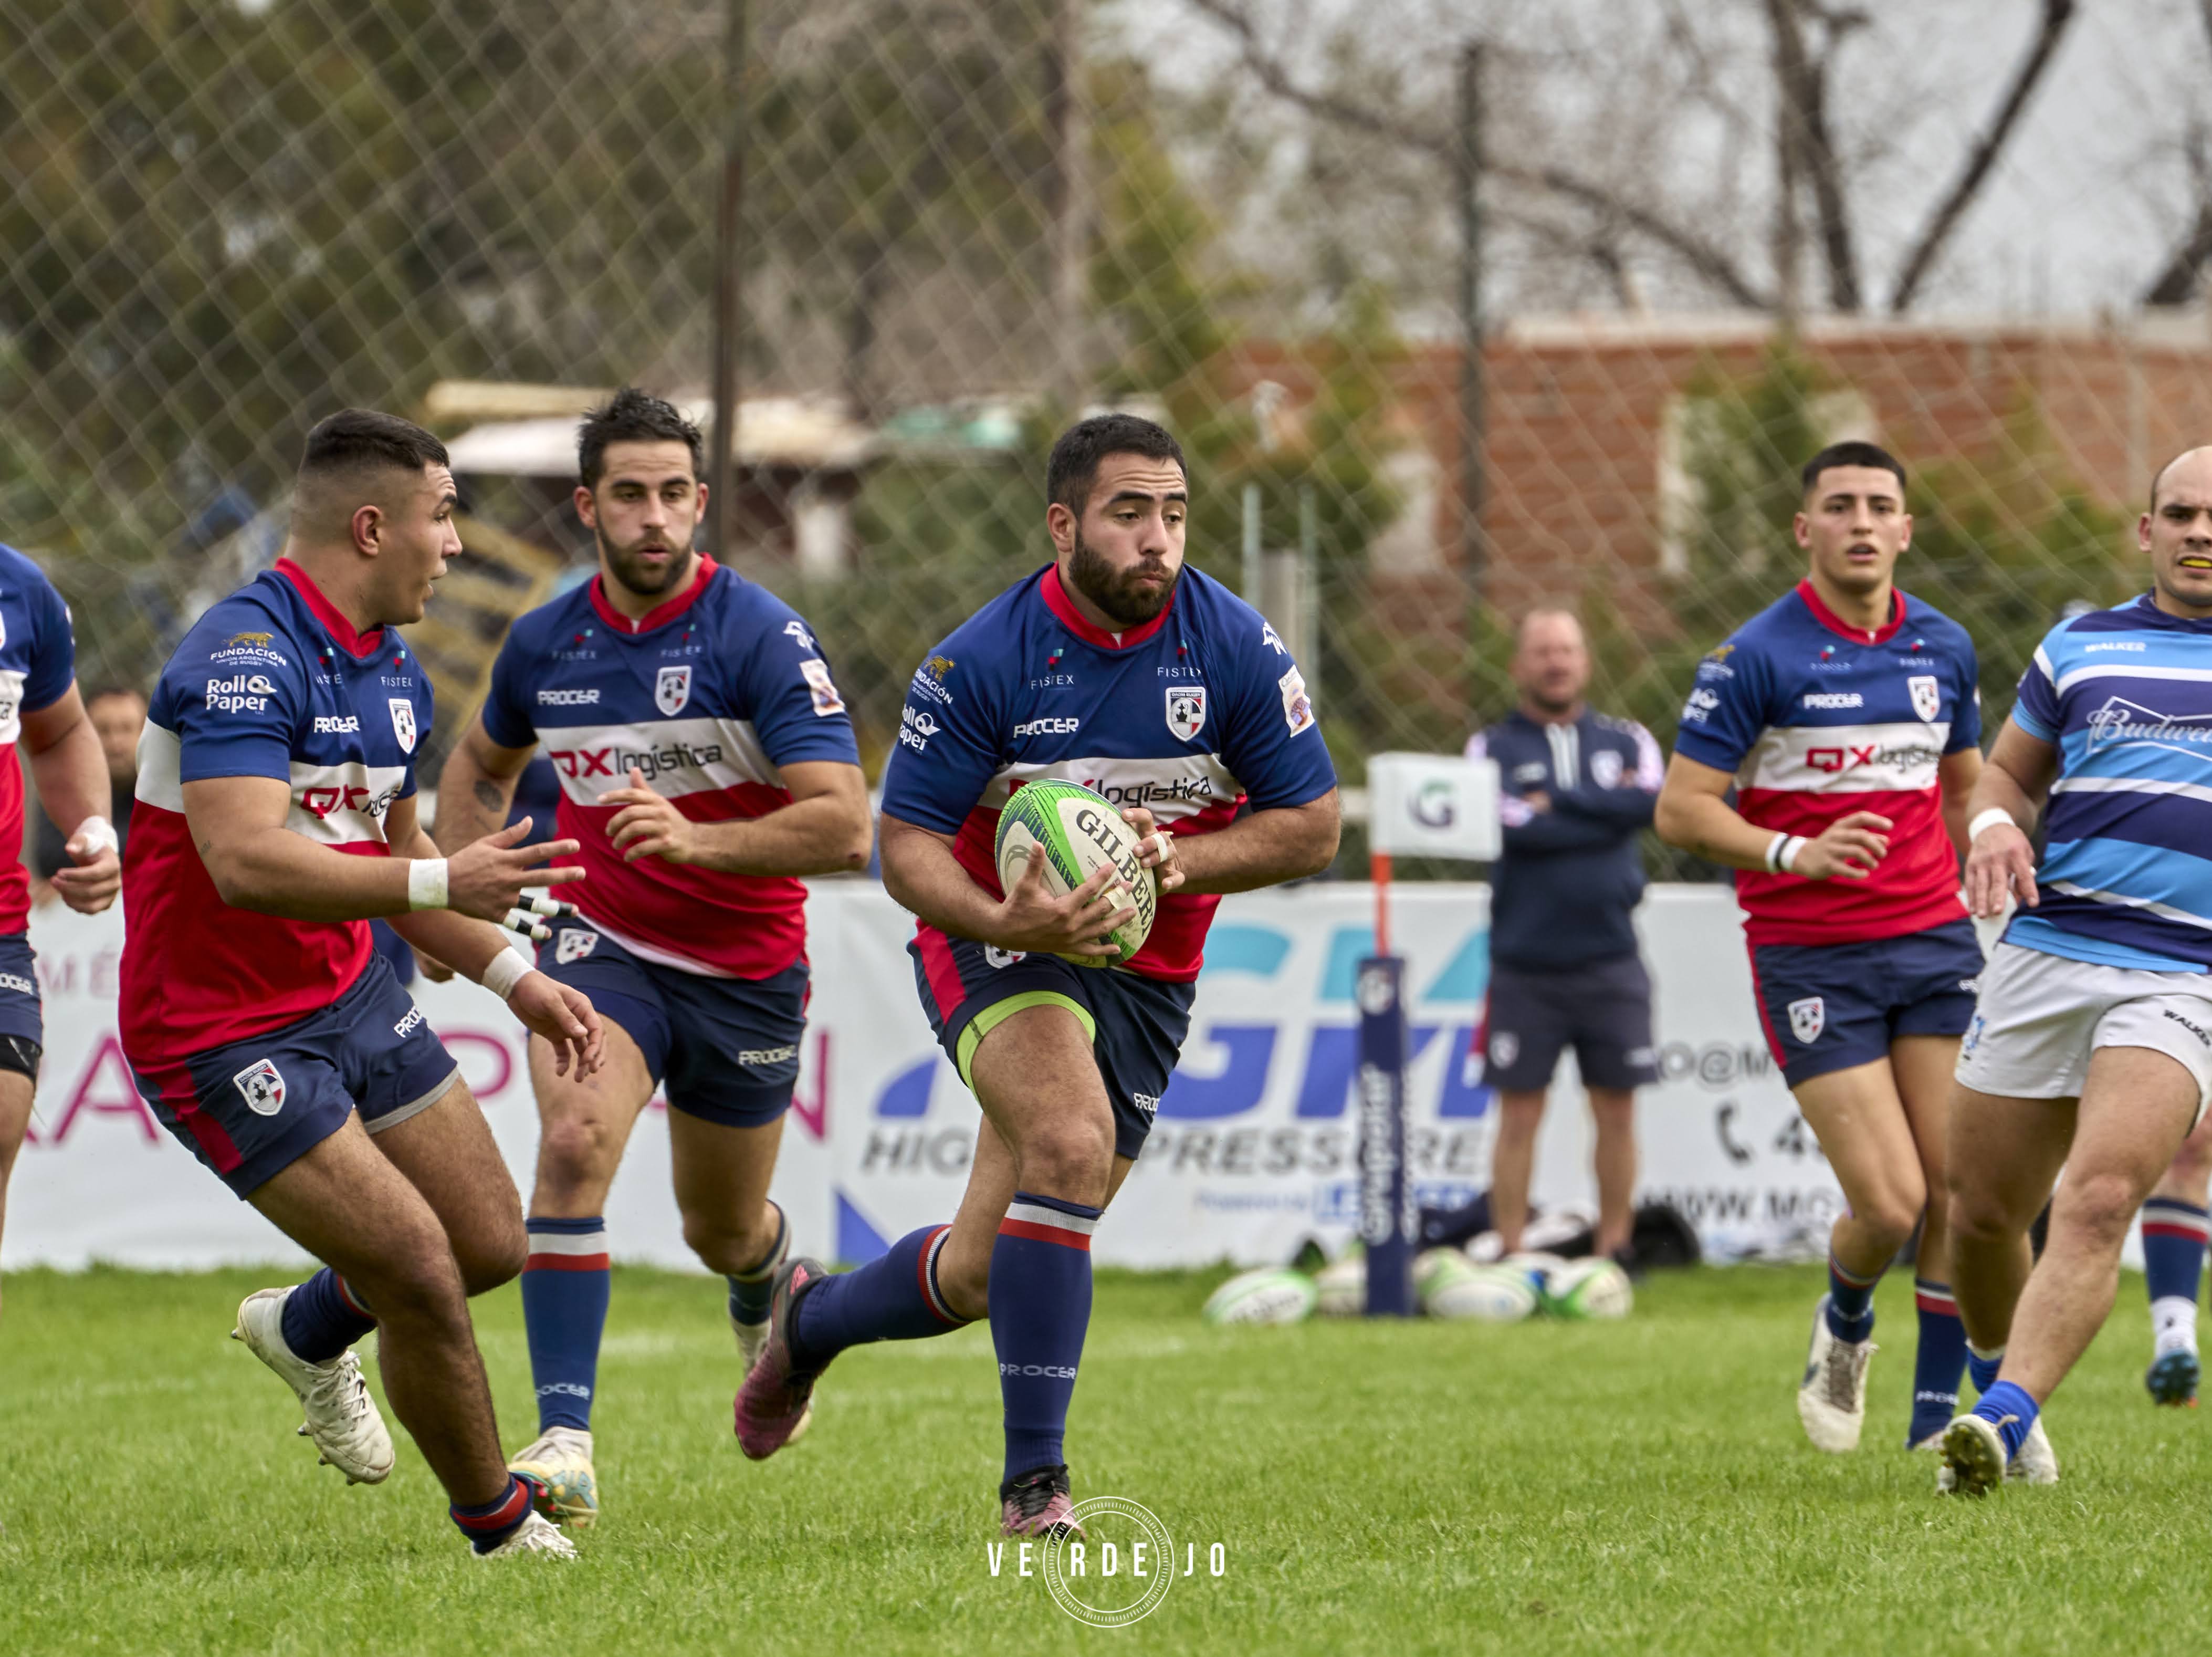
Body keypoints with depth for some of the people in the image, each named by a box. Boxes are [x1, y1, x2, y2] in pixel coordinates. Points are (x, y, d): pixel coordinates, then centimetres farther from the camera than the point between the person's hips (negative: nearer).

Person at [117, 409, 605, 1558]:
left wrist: (510, 974, 10)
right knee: (424, 1278, -11)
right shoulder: (244, 659, -23)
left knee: (491, 1245, 9)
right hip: (224, 1031, -9)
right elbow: (246, 863, -34)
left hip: (351, 994, 9)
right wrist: (444, 884, -36)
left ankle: (308, 1331, 37)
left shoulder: (394, 671, 9)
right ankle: (496, 1527, 10)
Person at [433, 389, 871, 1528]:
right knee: (574, 1143, -27)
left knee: (721, 1233, 15)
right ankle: (564, 1443, -29)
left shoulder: (761, 637, -17)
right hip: (602, 946, 1)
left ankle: (772, 1285, 55)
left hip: (745, 973, -1)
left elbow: (843, 828, -26)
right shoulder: (545, 644, -2)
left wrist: (699, 841, -40)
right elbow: (482, 762, 21)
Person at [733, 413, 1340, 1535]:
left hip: (1148, 971, 3)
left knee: (980, 1275, 3)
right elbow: (906, 848, -12)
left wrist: (1180, 861, -21)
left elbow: (1311, 827, -3)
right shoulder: (981, 662, -16)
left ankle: (811, 1317, 37)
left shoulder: (1237, 649, -10)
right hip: (1000, 943, -3)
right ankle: (1033, 1477, -25)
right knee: (1072, 1139, -33)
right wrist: (1003, 920, -32)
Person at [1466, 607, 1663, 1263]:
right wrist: (1605, 811, -7)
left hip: (1610, 960, 2)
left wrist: (1559, 803, -10)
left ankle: (1614, 1252, 11)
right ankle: (1511, 1259, 3)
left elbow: (1650, 800, -10)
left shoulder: (1625, 740, 11)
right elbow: (1512, 823, -13)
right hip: (1524, 967, -2)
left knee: (1617, 1111, 3)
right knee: (1519, 1116, -2)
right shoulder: (1493, 748, 5)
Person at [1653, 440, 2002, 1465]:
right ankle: (1845, 1324, 23)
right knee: (1890, 1204, -10)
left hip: (1931, 939, 4)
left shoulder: (1944, 647, 8)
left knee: (1959, 1186, -5)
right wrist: (1794, 854, -24)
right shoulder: (1757, 657, -8)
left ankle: (1939, 1412, 9)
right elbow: (1680, 810, -9)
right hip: (1810, 958, -4)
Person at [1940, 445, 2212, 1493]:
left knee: (2101, 1200, -23)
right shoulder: (2082, 648, 14)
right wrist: (1995, 828, 0)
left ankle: (2006, 1418, -28)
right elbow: (2010, 772, 22)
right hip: (2045, 957, 3)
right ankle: (2003, 1406, 29)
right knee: (1982, 1215, 5)